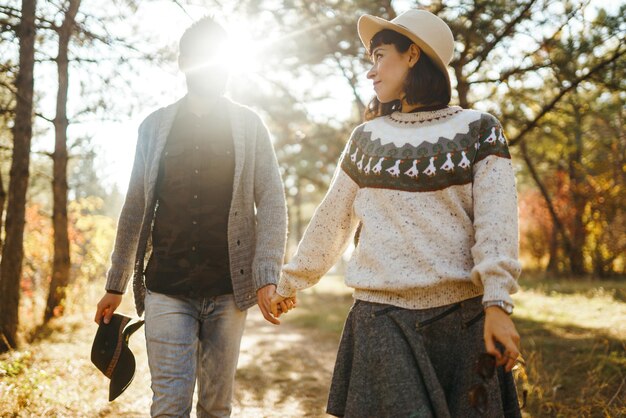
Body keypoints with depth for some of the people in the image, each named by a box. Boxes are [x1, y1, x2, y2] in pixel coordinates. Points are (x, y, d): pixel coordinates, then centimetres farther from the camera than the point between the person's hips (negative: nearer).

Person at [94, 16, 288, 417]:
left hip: (228, 290, 0)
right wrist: (115, 285, 12)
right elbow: (135, 209, 12)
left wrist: (267, 278, -13)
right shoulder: (155, 127, 8)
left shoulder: (250, 126, 4)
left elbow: (272, 203, -1)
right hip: (166, 289, 1)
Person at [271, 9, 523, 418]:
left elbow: (497, 221, -8)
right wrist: (290, 284, 23)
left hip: (461, 317, -1)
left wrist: (498, 303, -19)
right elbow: (331, 222, 18)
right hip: (380, 317, 2)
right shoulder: (366, 138, 12)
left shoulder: (478, 129, 2)